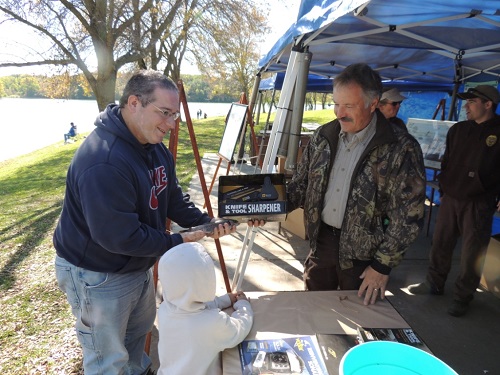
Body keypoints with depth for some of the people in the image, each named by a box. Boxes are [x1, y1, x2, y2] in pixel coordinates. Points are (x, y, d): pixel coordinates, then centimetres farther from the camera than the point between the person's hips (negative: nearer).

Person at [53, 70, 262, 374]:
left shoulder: (156, 148, -3)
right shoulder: (103, 163, -34)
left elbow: (173, 198, 3)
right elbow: (118, 237, -32)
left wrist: (207, 223, -12)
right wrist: (177, 242, -22)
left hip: (138, 265, 9)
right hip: (98, 277, -9)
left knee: (140, 329, 30)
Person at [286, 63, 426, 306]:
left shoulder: (401, 149, -15)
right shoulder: (323, 137, 0)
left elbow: (408, 217, -13)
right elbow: (300, 185, 7)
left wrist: (382, 265, -12)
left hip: (364, 254, -4)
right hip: (321, 240, 4)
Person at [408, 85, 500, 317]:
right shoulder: (458, 130, 10)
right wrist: (443, 186, 11)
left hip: (479, 204, -5)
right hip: (450, 198, 5)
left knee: (472, 253, 4)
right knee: (440, 243, 14)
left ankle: (462, 298, 20)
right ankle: (434, 284, 31)